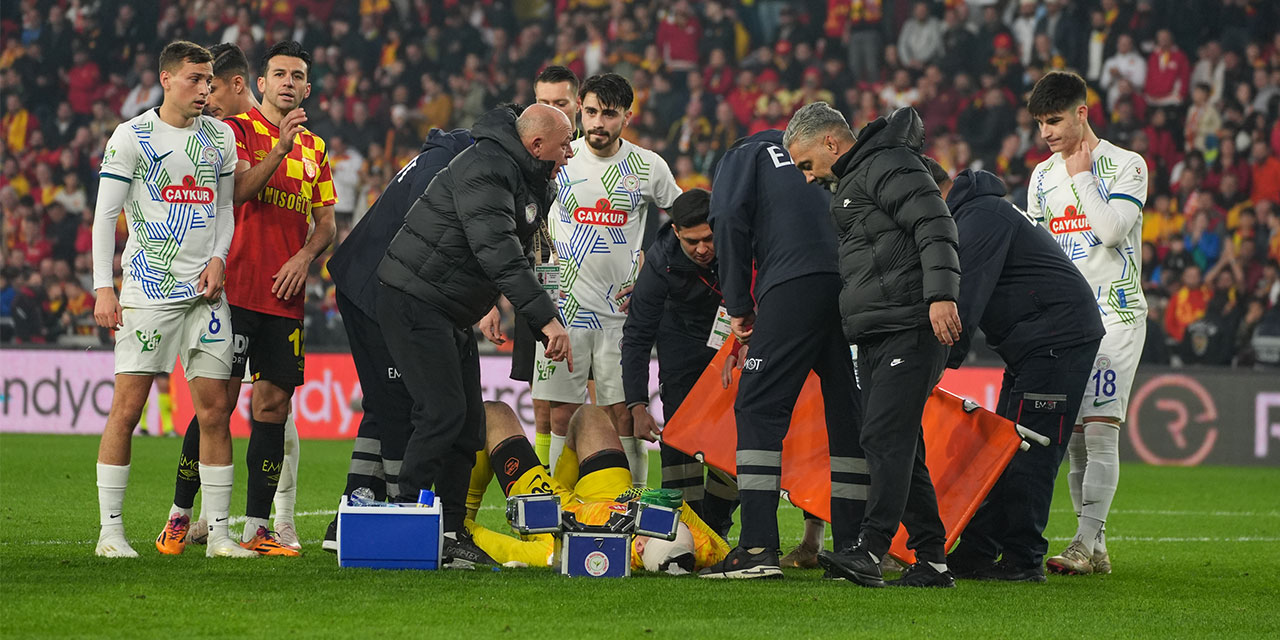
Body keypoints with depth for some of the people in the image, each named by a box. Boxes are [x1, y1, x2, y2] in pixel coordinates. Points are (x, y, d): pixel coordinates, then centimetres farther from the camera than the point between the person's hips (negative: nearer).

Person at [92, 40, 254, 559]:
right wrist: (103, 288, -8)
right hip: (148, 288, -4)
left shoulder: (219, 137, 12)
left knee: (215, 409, 2)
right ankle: (110, 530, -2)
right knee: (127, 407, -7)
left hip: (205, 289, 5)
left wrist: (218, 258, 2)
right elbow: (105, 214, -2)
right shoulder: (131, 137, -2)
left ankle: (219, 532, 6)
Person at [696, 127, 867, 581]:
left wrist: (738, 307, 8)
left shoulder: (744, 156, 21)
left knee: (759, 409, -1)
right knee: (848, 413, 11)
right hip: (856, 286, 5)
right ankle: (852, 549, 9)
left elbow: (730, 220, 4)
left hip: (796, 285, -5)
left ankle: (758, 547, -11)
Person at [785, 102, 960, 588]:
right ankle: (931, 559, 8)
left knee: (885, 436, -18)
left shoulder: (890, 166, -5)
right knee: (900, 446, 7)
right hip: (873, 338, 10)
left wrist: (941, 294, -27)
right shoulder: (849, 182, 26)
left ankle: (870, 551, -26)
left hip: (911, 329, -10)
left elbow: (935, 227, -16)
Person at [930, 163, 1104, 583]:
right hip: (1033, 345, 11)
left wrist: (940, 365, -23)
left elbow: (967, 299, -23)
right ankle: (976, 552, 10)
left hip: (1058, 338, -11)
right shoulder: (968, 215, 18)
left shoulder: (980, 217, -16)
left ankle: (1023, 560, -10)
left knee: (1028, 453, -11)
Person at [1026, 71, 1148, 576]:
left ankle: (1086, 542, -17)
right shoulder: (1043, 177, 14)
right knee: (1073, 436, 1)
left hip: (1115, 312, -6)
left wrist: (1081, 175, -10)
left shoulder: (1125, 165, -3)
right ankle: (1095, 550, 5)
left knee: (1100, 430, -14)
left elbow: (1112, 229, -18)